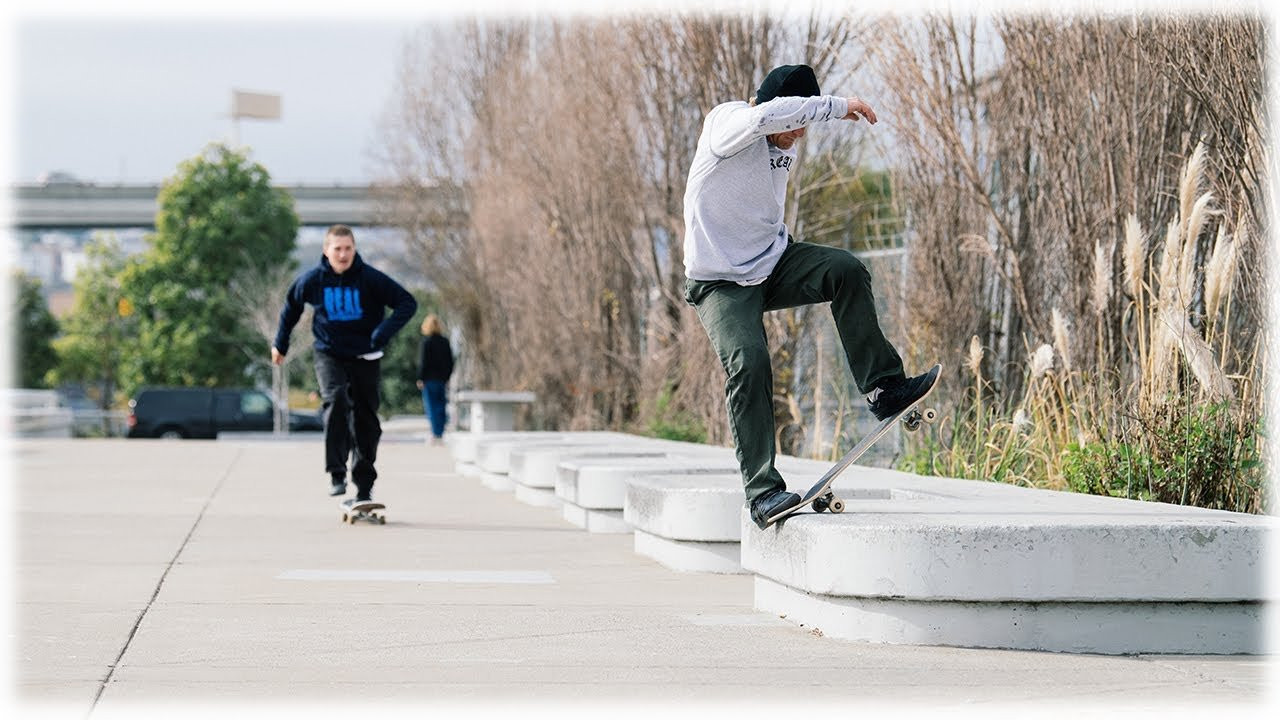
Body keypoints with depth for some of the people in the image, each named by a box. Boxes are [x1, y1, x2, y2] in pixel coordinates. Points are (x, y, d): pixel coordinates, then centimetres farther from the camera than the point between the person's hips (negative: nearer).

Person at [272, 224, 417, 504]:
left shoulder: (371, 278, -12)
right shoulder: (312, 280, -6)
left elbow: (408, 303, -11)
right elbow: (292, 304, 14)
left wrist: (385, 332, -25)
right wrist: (281, 343, 21)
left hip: (365, 357, 1)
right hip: (329, 355, 0)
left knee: (366, 422, 5)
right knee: (336, 399, -28)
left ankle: (364, 487, 19)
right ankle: (336, 473, -26)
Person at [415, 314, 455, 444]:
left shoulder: (425, 342, -9)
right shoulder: (445, 342, 8)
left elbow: (423, 362, -12)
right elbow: (451, 361, 10)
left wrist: (420, 379, -8)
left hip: (429, 379, -5)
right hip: (442, 379, 5)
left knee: (431, 406, -3)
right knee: (440, 405, 10)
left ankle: (435, 435, -9)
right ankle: (440, 434, 8)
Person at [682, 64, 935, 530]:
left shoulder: (787, 146, 8)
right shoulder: (727, 122, -15)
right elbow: (765, 116, -40)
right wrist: (836, 107, -33)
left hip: (772, 263, 6)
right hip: (721, 281, -6)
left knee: (846, 271, -19)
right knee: (748, 362, -24)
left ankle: (883, 387, -16)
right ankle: (762, 491, -21)